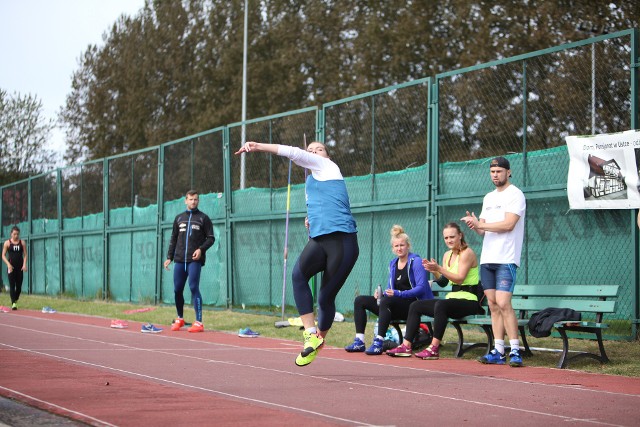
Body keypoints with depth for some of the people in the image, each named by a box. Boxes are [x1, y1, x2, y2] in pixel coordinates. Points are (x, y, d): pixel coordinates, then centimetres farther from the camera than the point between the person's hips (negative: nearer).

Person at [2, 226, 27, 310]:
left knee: (19, 286, 4)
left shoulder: (22, 243, 7)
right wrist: (8, 264, -13)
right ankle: (13, 303, -14)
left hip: (20, 267, 2)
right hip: (11, 267, -2)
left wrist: (24, 264, -8)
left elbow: (25, 255, 7)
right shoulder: (7, 243, 2)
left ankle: (16, 300, 26)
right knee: (12, 285, -9)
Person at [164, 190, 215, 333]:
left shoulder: (203, 218, 6)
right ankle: (180, 319, 23)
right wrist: (169, 257, 11)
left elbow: (211, 238, 2)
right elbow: (173, 239, 19)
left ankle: (199, 322, -13)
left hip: (195, 260, -4)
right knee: (177, 289, 5)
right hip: (179, 260, 4)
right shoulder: (179, 218, 17)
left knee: (194, 288, -13)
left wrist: (201, 249, -14)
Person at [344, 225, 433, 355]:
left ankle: (379, 342, -39)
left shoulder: (416, 262, -7)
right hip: (396, 305, 8)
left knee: (386, 301, -37)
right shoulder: (393, 264, 15)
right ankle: (359, 342, -14)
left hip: (413, 305, -8)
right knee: (359, 300, -3)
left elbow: (421, 288, -17)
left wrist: (398, 293, -25)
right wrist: (381, 293, -5)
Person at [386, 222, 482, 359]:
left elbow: (460, 278, -18)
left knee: (440, 305, -38)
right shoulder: (447, 255, 16)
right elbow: (443, 281, 16)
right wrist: (434, 270, -3)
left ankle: (434, 348, -36)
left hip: (468, 299, -9)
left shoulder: (467, 253, -9)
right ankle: (406, 346, -6)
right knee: (415, 306, 1)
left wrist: (439, 268, -24)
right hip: (453, 298, 9)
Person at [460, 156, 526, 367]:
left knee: (503, 303, -16)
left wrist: (480, 223, -14)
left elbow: (508, 224, -16)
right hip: (487, 258, 8)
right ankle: (498, 352, 6)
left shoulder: (515, 195, -5)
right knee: (493, 305, 4)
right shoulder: (488, 198, 20)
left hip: (506, 260, -7)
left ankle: (515, 351, -12)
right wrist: (475, 225, -4)